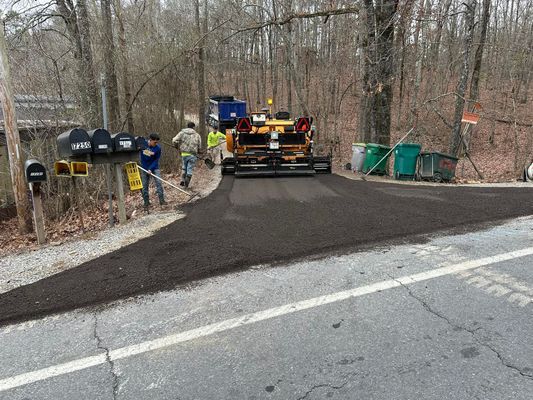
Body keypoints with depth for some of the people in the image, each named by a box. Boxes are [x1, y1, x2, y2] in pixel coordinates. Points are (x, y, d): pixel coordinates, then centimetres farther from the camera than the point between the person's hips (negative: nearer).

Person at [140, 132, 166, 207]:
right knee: (145, 185, 4)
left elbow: (156, 160, -13)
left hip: (154, 167, -1)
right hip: (144, 168, 1)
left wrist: (150, 169, -22)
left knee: (159, 182, -11)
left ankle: (162, 200, -5)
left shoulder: (158, 148, -15)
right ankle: (146, 202, 14)